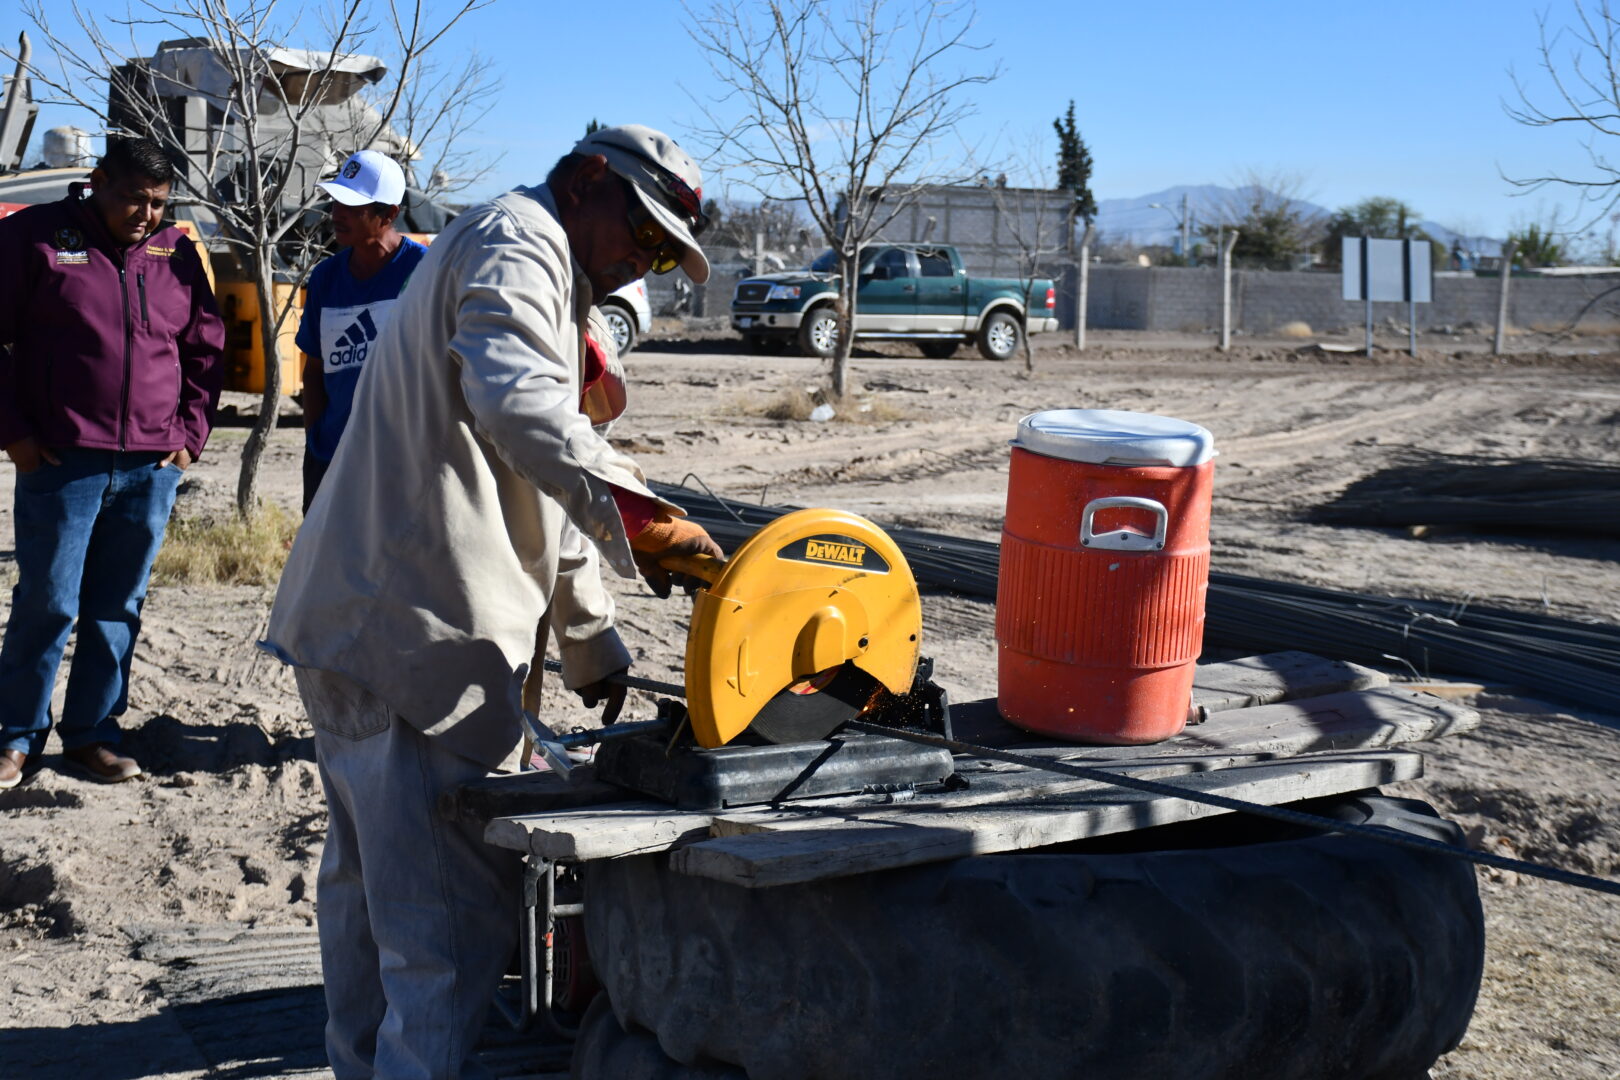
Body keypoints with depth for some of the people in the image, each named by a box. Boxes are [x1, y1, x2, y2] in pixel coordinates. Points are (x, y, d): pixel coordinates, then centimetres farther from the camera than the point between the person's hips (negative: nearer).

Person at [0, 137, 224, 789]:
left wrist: (190, 432, 9)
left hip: (151, 466, 4)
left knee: (119, 607, 8)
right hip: (61, 463, -4)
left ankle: (91, 734, 18)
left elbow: (206, 347, 18)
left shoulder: (175, 253, 10)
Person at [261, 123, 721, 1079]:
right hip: (423, 639, -11)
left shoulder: (536, 270, 27)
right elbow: (517, 400, -30)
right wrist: (638, 515, -35)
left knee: (372, 879, 23)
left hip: (355, 624, 11)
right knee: (455, 916, -10)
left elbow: (536, 497, 29)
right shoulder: (519, 243, -6)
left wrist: (592, 640, 28)